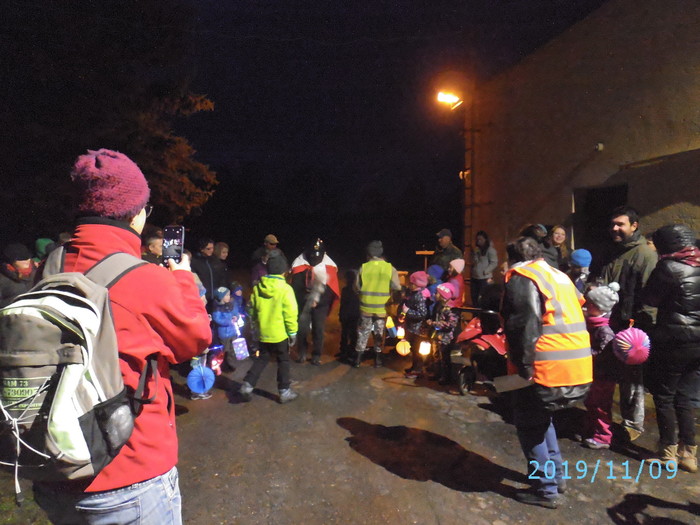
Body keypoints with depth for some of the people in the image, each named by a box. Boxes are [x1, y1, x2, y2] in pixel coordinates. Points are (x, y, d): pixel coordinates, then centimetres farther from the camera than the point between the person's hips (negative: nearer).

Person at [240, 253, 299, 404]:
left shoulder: (257, 287, -2)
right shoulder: (285, 289, -16)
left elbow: (251, 310, 7)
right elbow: (290, 314, -16)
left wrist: (255, 326, 20)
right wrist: (293, 333, -6)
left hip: (262, 333, 4)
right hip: (280, 334, -4)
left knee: (261, 359, 20)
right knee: (283, 362, 12)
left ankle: (247, 385, 12)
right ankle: (285, 392, 19)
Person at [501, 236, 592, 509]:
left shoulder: (521, 278, -8)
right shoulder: (559, 276, 18)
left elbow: (524, 327, -18)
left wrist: (524, 368, -15)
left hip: (547, 369, -8)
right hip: (578, 369, 9)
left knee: (529, 426, 9)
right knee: (541, 419, 26)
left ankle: (546, 488, 14)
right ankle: (556, 474, 33)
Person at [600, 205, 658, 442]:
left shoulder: (645, 254, -12)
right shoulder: (614, 253, 13)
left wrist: (641, 327, -22)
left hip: (635, 327, -8)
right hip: (615, 325, 8)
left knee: (632, 377, 5)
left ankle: (633, 424, 20)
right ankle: (627, 419, 32)